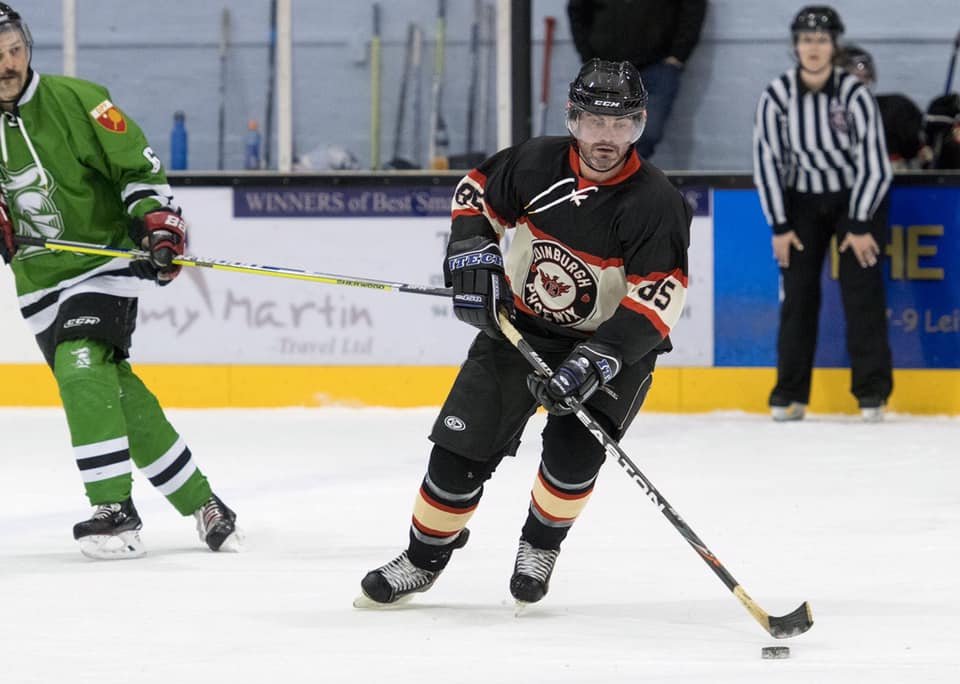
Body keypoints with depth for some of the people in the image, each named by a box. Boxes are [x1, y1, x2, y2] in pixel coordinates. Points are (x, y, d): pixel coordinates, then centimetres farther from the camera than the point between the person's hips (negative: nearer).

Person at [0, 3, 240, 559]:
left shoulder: (74, 100, -11)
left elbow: (138, 165, -7)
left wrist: (157, 220, -18)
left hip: (104, 257, -4)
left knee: (82, 368, -24)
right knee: (116, 393, 0)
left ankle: (116, 510, -22)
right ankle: (200, 503, 12)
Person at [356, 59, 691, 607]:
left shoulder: (655, 202, -22)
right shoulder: (536, 163, -11)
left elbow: (659, 300, -27)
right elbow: (477, 194, 8)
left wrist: (595, 360, -36)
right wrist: (472, 252, -10)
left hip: (614, 343, -3)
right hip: (517, 324, 3)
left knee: (573, 451, -22)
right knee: (463, 444, -2)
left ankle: (541, 546, 8)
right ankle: (424, 559, 17)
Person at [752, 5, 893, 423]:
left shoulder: (854, 94, -19)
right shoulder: (777, 96, -13)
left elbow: (873, 162, -14)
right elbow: (766, 161, -6)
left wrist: (861, 226, -14)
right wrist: (779, 227, -7)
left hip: (857, 196, -2)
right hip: (802, 200, 2)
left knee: (862, 291, -8)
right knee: (798, 293, -3)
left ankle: (872, 390, -2)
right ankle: (790, 392, 3)